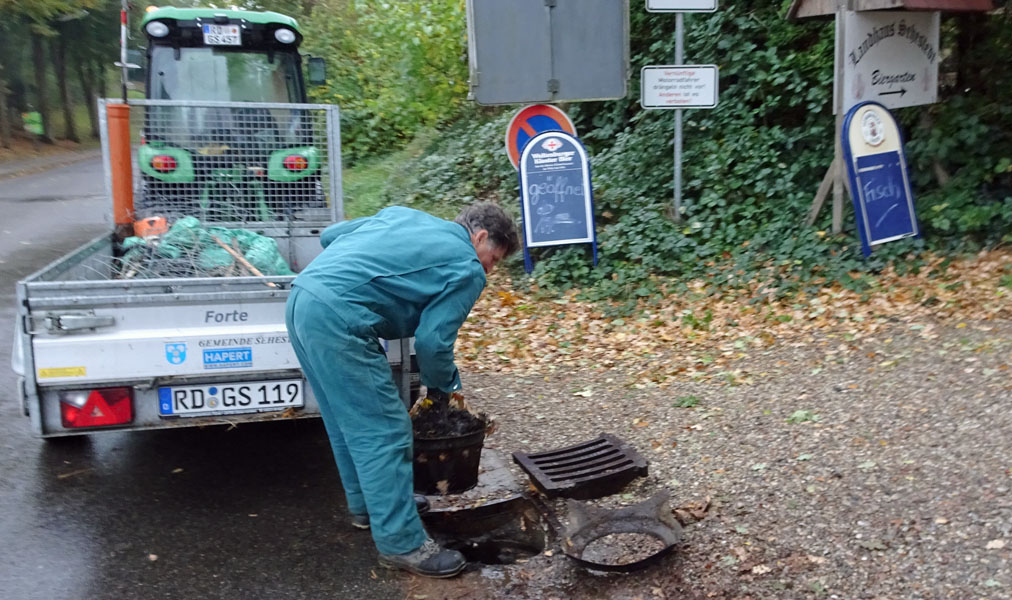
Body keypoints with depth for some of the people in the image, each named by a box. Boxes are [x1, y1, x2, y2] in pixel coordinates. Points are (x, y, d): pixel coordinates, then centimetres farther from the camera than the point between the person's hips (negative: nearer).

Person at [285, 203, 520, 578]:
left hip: (302, 299, 9)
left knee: (348, 420, 22)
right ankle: (402, 543, 7)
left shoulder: (403, 215, 24)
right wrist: (446, 387, 14)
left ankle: (366, 504, 38)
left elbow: (330, 235, 26)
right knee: (383, 431, -1)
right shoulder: (467, 269, 3)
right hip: (338, 319, -9)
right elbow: (432, 340, -3)